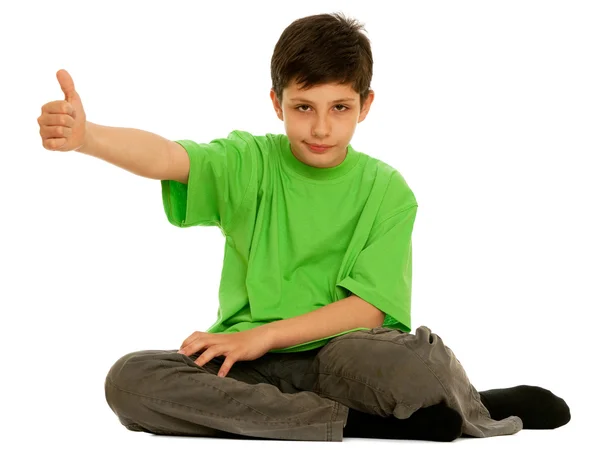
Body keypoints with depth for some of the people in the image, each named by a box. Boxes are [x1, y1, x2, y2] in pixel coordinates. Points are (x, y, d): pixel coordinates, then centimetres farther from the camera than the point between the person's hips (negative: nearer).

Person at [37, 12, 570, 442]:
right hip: (252, 362, 3)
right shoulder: (248, 162, 4)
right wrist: (84, 135, -36)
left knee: (420, 359, -39)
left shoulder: (386, 190, 4)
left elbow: (370, 307, -4)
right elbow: (168, 158, -16)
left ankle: (467, 411, -1)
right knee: (130, 381, -29)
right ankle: (362, 424, -25)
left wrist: (264, 335, -13)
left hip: (344, 352, -3)